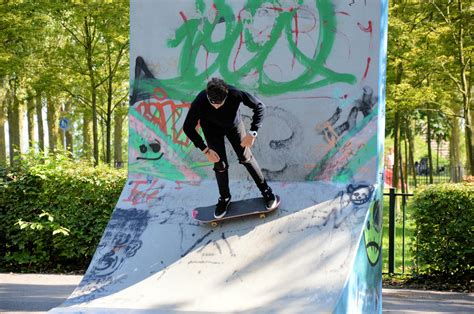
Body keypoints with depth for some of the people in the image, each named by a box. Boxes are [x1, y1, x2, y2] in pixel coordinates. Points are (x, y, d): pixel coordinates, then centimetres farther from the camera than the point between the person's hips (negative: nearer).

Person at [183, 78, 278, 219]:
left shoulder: (235, 94, -39)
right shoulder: (199, 102, -39)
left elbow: (259, 106, -24)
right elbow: (188, 127, -25)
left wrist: (252, 133, -31)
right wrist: (205, 149, -28)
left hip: (233, 124, 0)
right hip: (211, 128, 0)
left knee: (246, 157, 7)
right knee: (220, 164, 0)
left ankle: (266, 191, 24)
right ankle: (224, 198, 24)